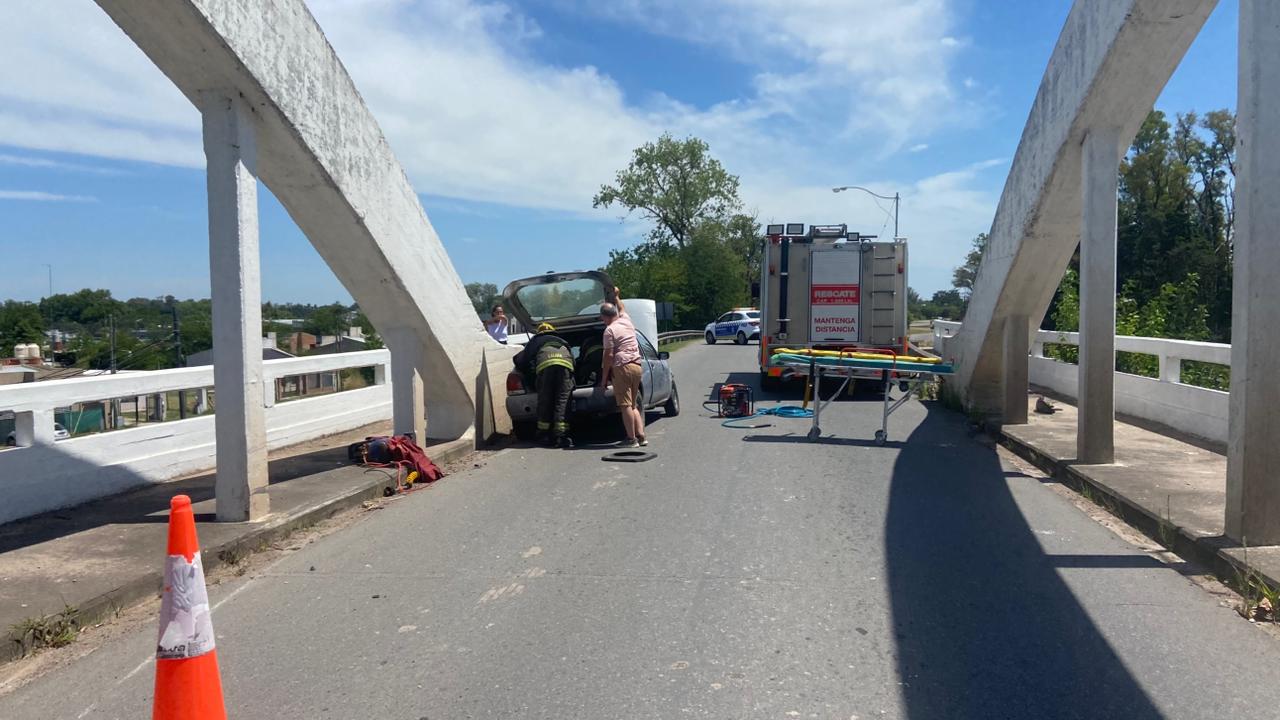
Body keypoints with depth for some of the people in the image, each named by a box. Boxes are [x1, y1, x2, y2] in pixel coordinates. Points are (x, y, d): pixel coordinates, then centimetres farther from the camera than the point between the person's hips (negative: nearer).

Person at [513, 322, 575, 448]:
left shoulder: (535, 341, 35)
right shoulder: (562, 341, 42)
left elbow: (519, 360, 33)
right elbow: (573, 358, 36)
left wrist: (530, 371, 47)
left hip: (545, 365, -1)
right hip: (566, 364, 1)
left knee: (545, 402, 9)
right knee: (562, 401, 1)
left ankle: (545, 434, 12)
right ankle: (562, 435, -8)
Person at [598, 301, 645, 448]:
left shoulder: (610, 330, -7)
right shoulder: (626, 320, 13)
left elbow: (609, 355, -11)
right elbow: (622, 310, 39)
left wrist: (604, 378, -6)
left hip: (622, 367, -8)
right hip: (637, 366, 8)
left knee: (625, 405, -6)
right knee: (633, 404, 13)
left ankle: (631, 438, -8)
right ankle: (641, 436, 8)